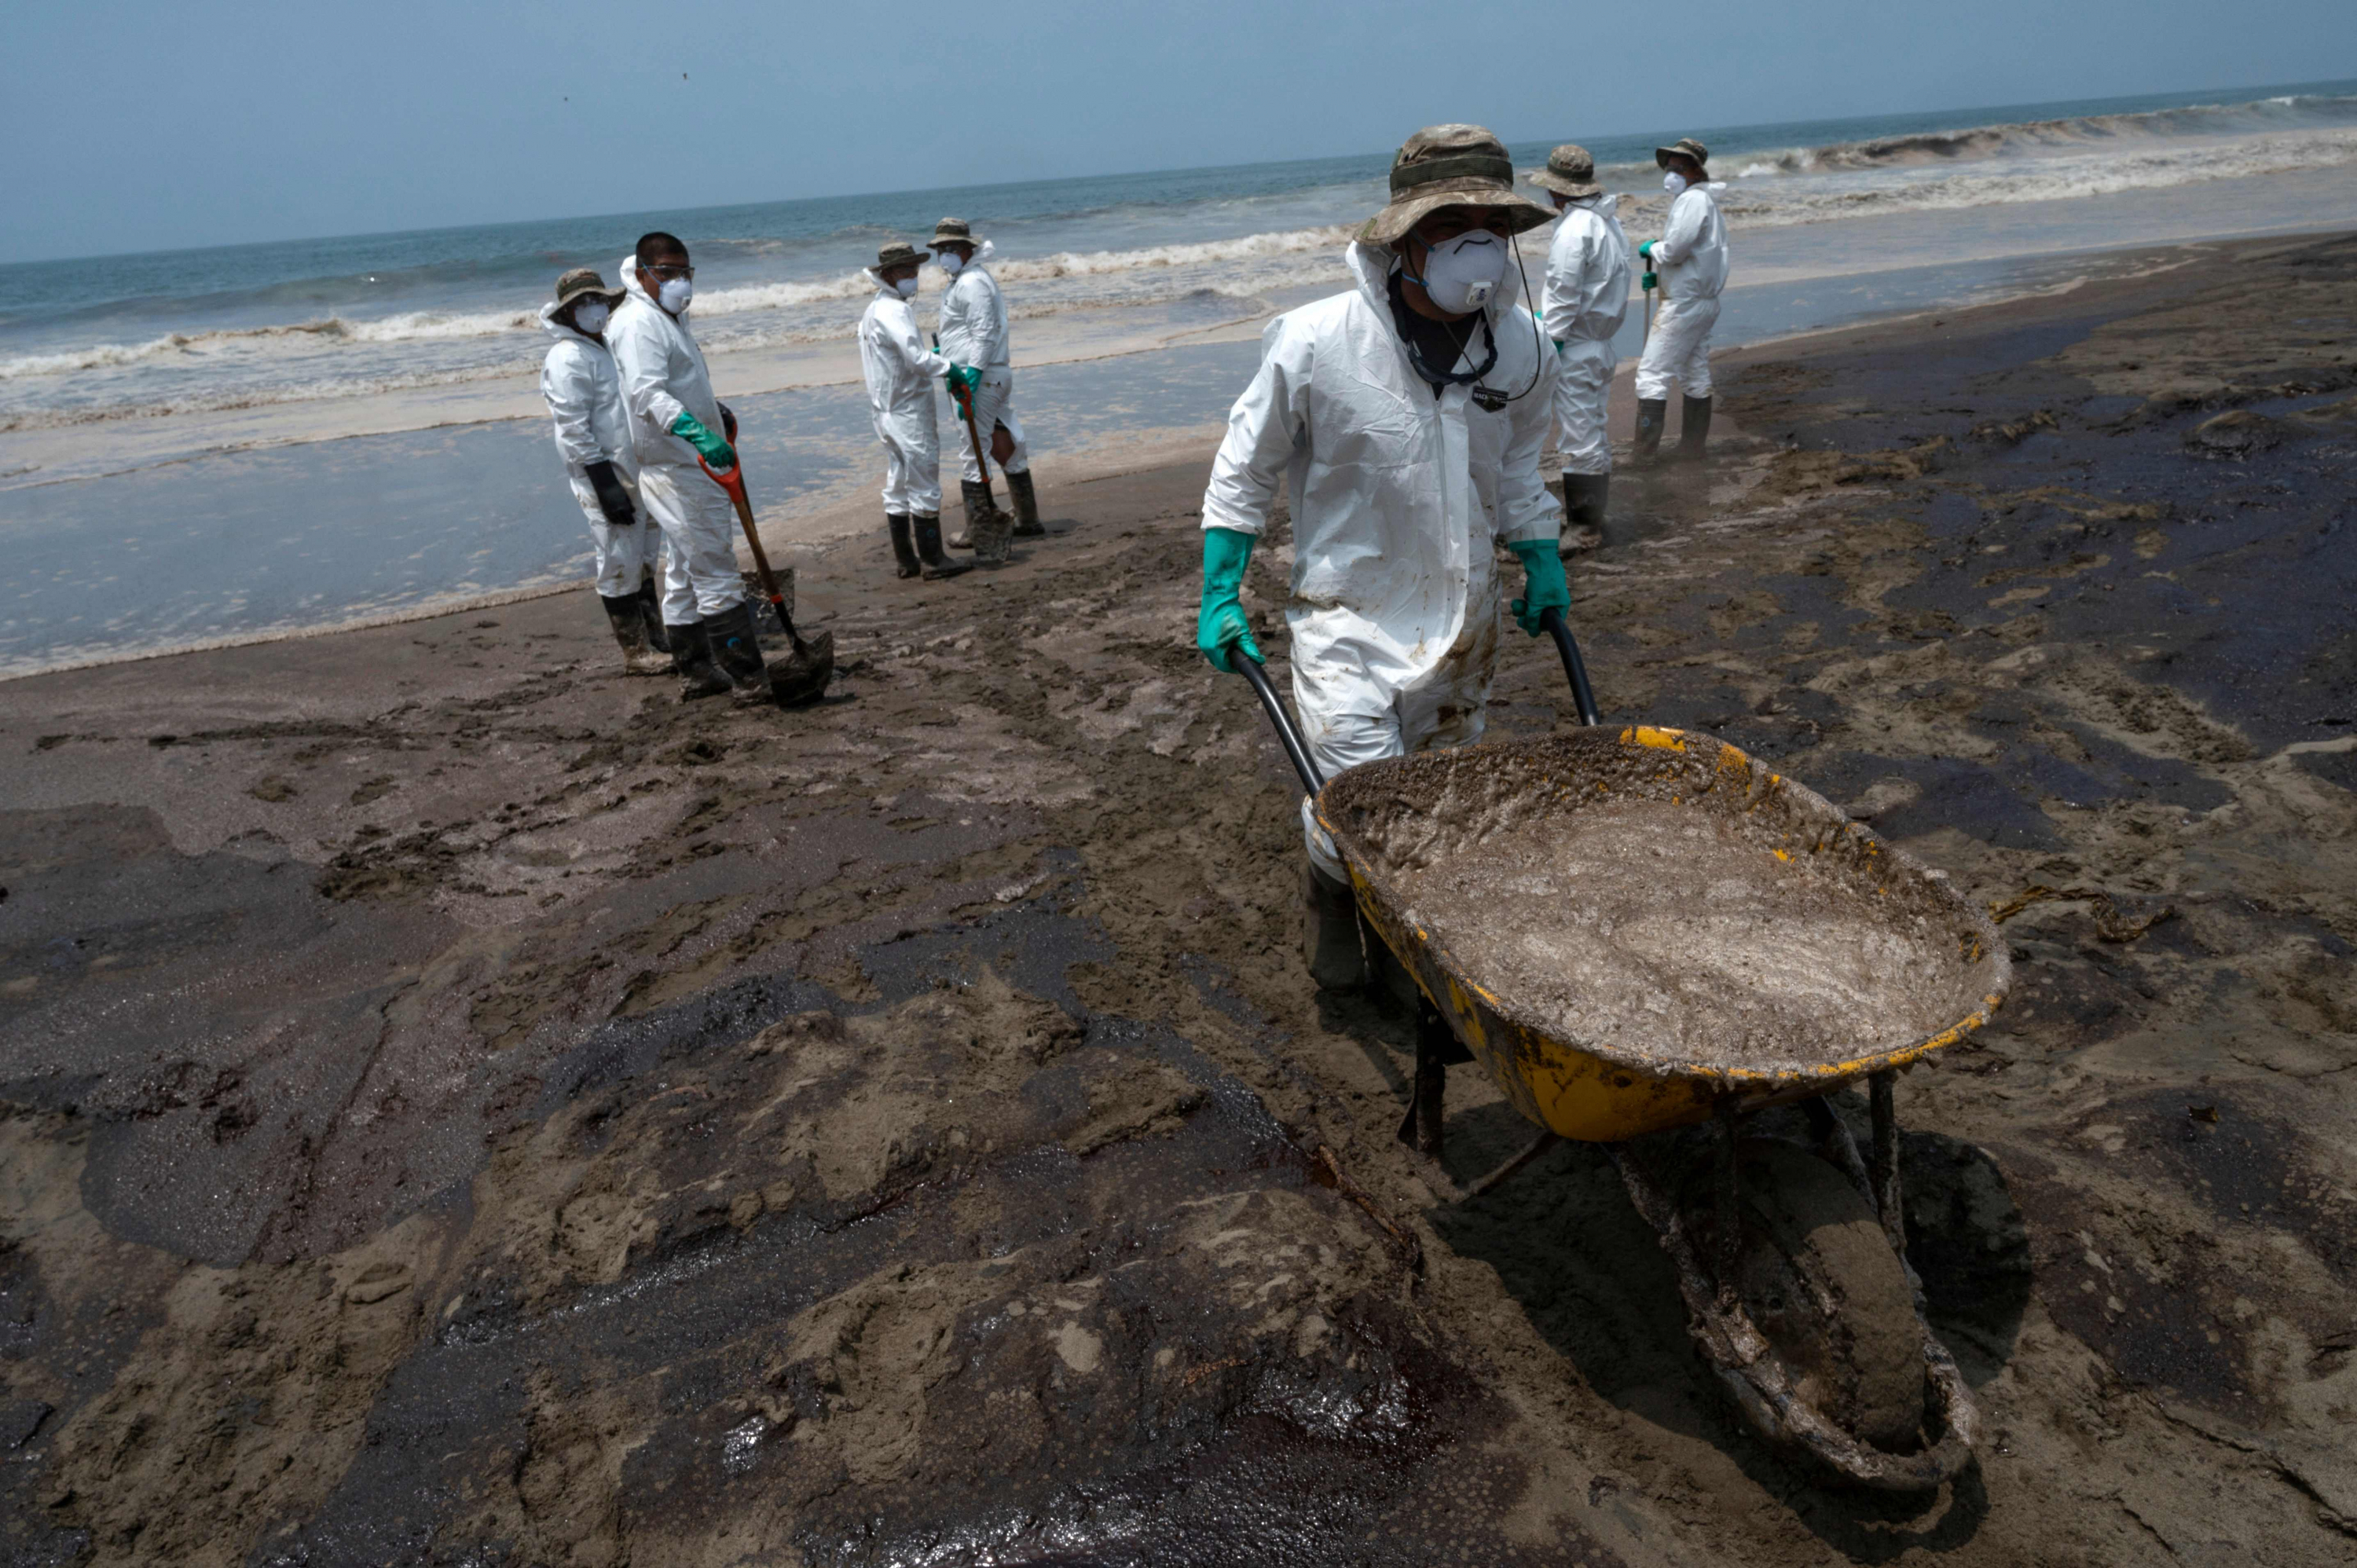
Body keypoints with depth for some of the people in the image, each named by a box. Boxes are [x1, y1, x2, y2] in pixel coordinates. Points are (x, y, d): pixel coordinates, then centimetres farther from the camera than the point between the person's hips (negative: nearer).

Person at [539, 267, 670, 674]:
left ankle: (656, 640, 25)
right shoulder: (567, 358, -13)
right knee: (619, 567, -3)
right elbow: (574, 430, -19)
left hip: (636, 473, 10)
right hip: (604, 477, -9)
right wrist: (605, 485, -23)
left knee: (643, 561, 15)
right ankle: (635, 651, 5)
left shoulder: (605, 347, 16)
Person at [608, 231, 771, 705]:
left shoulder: (669, 317, 18)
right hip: (678, 470, -11)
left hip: (690, 464, 11)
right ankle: (750, 678, -11)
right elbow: (648, 395, -30)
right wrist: (696, 431, -44)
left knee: (686, 572, 14)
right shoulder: (639, 323, -15)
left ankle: (695, 673, 22)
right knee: (716, 575, -12)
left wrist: (716, 411, 47)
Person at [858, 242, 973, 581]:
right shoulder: (893, 311, -15)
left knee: (897, 485, 12)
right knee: (923, 484, -5)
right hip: (908, 412, -10)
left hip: (887, 410, 10)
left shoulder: (874, 309, 17)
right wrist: (950, 368, -12)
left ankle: (906, 559, 18)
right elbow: (917, 359, -25)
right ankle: (932, 560, -1)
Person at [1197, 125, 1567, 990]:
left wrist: (1541, 556, 10)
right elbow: (1245, 472, -5)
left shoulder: (1521, 345, -4)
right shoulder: (1314, 342, -18)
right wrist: (1218, 594, -6)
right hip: (1347, 618, -5)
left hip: (1463, 619, 5)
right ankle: (1330, 894, 27)